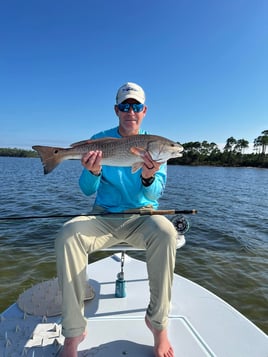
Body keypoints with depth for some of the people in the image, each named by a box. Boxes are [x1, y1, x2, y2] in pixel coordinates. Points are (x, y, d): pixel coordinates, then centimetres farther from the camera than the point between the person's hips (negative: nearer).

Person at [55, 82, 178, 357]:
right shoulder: (99, 140, 3)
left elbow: (155, 195, -9)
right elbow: (87, 190, -4)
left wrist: (149, 177, -32)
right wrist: (93, 171, -26)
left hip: (142, 216, 0)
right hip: (104, 216, 1)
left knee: (165, 233, -32)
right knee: (67, 236, -27)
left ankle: (158, 323, -9)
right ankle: (73, 332, -9)